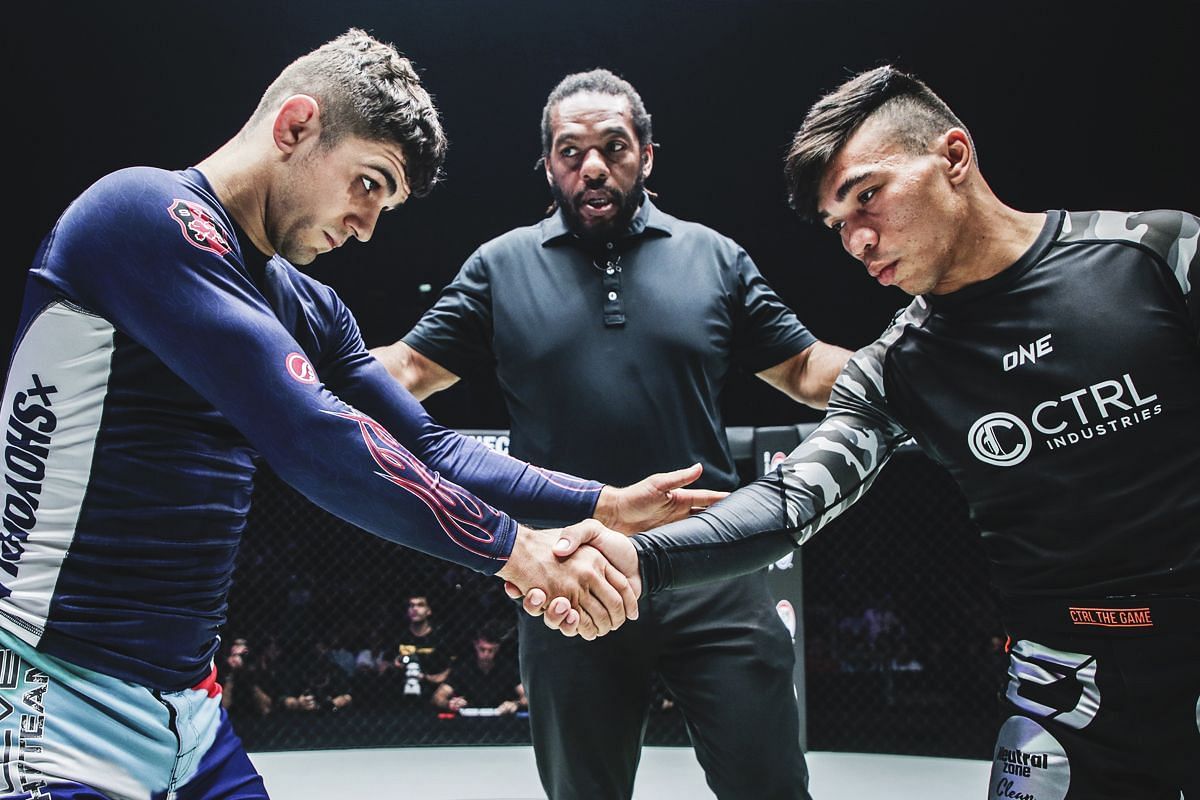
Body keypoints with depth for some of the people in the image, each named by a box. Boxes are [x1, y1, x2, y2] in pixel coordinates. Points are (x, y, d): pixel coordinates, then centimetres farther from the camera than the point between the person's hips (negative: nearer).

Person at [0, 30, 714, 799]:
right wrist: (516, 548, -19)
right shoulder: (148, 210, -16)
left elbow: (427, 447, 13)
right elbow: (309, 436, -25)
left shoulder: (310, 310, 10)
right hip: (62, 717, -8)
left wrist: (605, 503, 5)